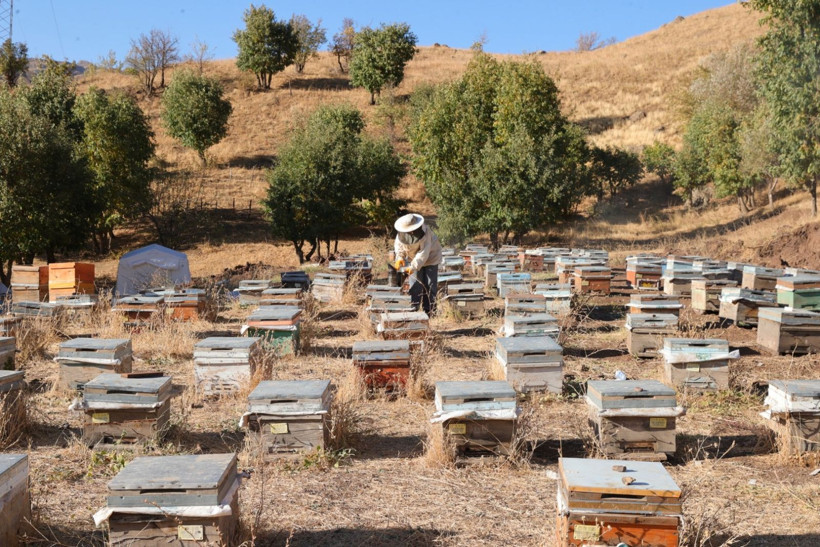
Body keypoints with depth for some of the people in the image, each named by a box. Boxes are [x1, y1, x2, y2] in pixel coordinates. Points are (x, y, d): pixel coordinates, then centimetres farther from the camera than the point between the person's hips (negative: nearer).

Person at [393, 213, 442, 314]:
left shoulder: (425, 232, -35)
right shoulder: (401, 233, -20)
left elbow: (423, 253, -36)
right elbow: (398, 246, -6)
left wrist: (413, 267, -41)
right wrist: (400, 258, -25)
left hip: (430, 257, -4)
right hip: (413, 258, 4)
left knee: (430, 284, 0)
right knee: (415, 284, -1)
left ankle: (428, 309, 10)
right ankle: (413, 308, 7)